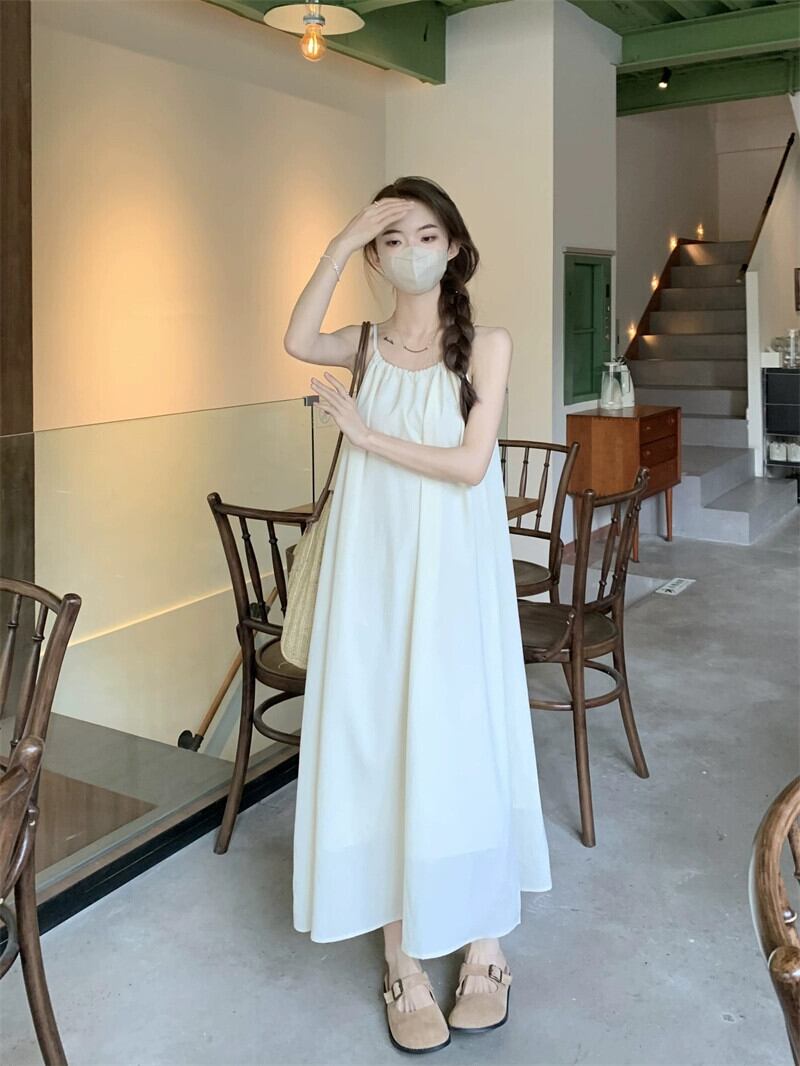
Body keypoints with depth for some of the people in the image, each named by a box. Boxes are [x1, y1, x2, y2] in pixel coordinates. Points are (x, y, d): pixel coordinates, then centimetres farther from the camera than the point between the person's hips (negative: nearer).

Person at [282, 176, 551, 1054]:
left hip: (454, 575, -2)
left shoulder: (485, 343, 0)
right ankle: (404, 962, 18)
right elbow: (297, 343, -15)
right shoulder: (367, 346, 8)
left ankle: (482, 945, 25)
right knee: (379, 744, 4)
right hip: (374, 572, 2)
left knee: (458, 743, 5)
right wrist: (340, 240, -15)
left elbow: (471, 463, -12)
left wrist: (365, 433, -11)